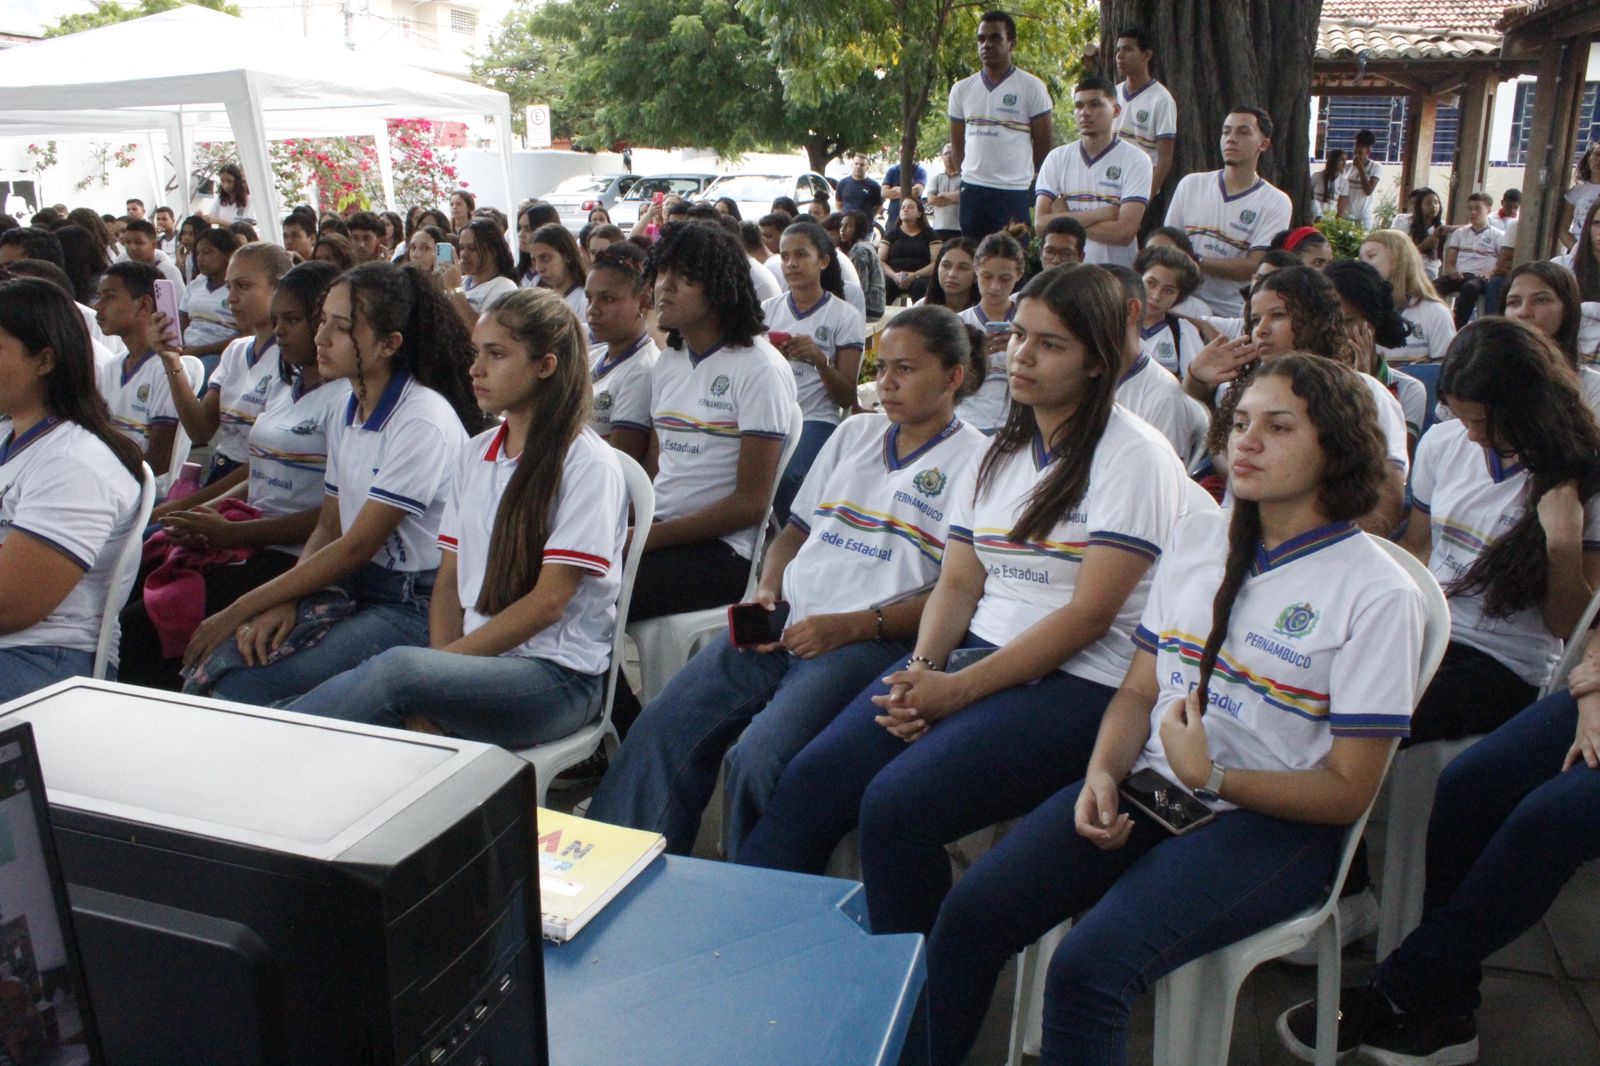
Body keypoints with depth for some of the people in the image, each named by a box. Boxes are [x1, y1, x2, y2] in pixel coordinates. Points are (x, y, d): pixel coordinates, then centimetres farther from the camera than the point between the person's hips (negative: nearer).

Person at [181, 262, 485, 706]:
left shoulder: (423, 422, -17)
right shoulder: (349, 411, 10)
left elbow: (356, 547, -17)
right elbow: (328, 527, 12)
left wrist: (239, 610, -13)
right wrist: (283, 602, -8)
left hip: (412, 606, -7)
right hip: (351, 589, 7)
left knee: (239, 690, -21)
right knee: (214, 664, -14)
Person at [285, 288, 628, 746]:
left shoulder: (588, 463, -7)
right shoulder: (474, 455, 14)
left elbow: (549, 600, -12)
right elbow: (449, 578, 12)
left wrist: (447, 660, -14)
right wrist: (442, 661, -6)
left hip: (558, 675, -5)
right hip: (474, 662, 5)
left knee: (398, 669, -32)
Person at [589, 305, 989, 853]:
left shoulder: (972, 459, 2)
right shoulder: (855, 432, 21)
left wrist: (854, 626, -16)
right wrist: (766, 593, 4)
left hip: (870, 640, -6)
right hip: (783, 624, 6)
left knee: (757, 759, -28)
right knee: (659, 729, -10)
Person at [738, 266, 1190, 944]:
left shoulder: (1135, 457, -5)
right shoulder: (1001, 452, 17)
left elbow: (1089, 614, -13)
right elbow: (957, 584, 12)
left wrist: (960, 689, -18)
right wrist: (921, 670, -8)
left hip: (1075, 684, -6)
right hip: (969, 656, 6)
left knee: (896, 805, -26)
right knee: (809, 781, -13)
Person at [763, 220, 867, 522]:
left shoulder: (845, 317, 4)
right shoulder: (768, 309, 14)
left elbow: (847, 398, 0)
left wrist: (820, 359, -17)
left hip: (815, 419, -3)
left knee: (785, 477, -33)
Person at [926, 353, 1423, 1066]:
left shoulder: (1378, 594, -6)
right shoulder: (1198, 535, 10)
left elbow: (1348, 792, -6)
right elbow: (1139, 690, 11)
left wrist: (1211, 778, -15)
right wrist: (1102, 774, -7)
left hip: (1271, 822, -5)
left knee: (1087, 967, -28)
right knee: (970, 914, -15)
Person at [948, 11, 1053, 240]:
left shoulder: (1031, 87, -1)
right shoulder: (961, 89, 10)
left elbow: (1043, 143, 2)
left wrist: (1024, 175, 6)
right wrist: (966, 175, 12)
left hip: (1014, 193, -4)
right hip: (971, 191, 4)